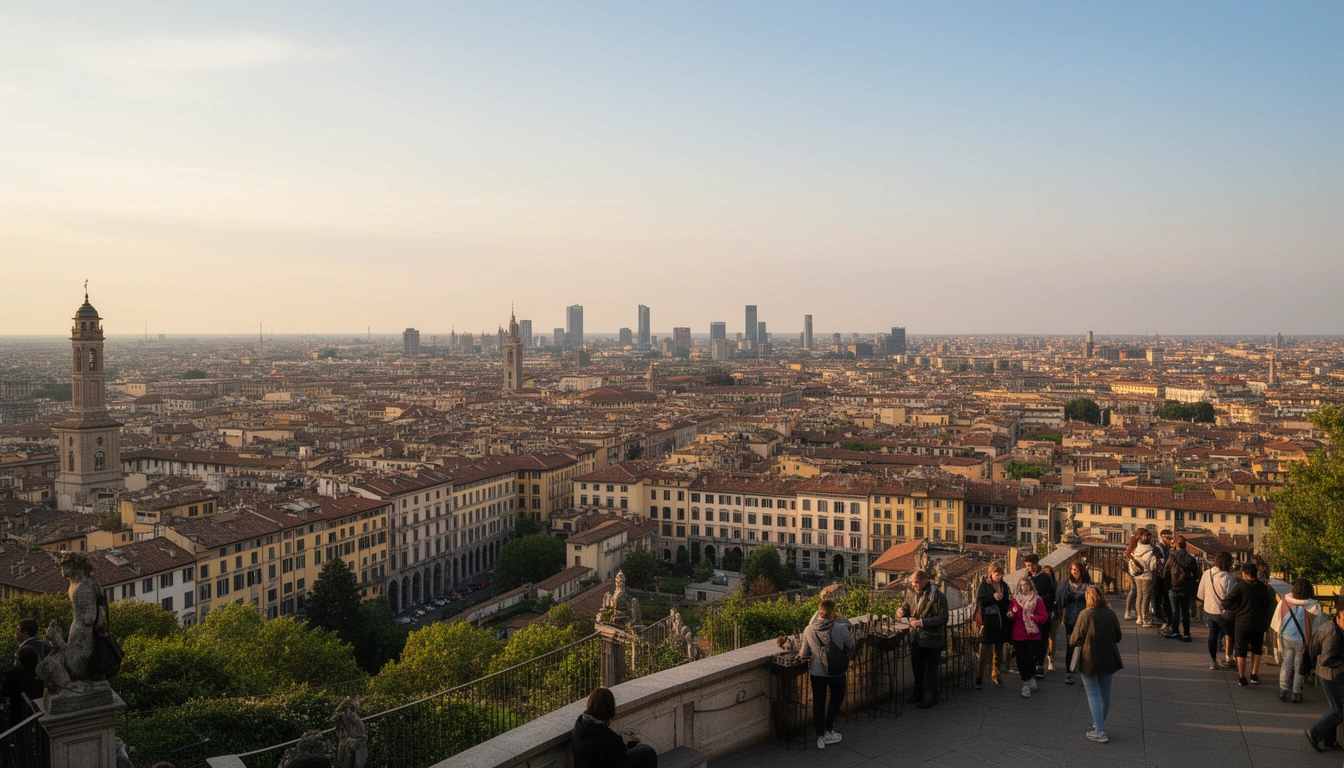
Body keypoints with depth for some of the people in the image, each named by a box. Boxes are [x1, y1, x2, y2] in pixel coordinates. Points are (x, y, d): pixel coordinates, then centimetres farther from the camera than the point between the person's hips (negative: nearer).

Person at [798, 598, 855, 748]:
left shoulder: (809, 630, -13)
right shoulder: (841, 629, -18)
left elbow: (804, 654, -4)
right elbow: (851, 645, 0)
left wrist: (800, 654, 19)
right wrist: (846, 659, 21)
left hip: (816, 672, 1)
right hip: (836, 672, -1)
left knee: (818, 702, 13)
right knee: (837, 698, 22)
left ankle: (820, 736, 15)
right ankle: (829, 731, 21)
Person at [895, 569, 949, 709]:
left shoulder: (938, 596, -20)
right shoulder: (911, 592, -1)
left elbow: (943, 618, -21)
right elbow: (907, 606, 15)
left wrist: (922, 622, -28)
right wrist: (901, 610, -10)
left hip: (932, 639, -6)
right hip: (916, 637, 6)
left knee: (931, 669, 7)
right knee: (917, 667, 18)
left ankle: (931, 696, 23)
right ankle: (918, 693, 35)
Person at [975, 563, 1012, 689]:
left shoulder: (1004, 585, 10)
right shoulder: (984, 585, -4)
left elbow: (1006, 603, 20)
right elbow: (979, 602, -13)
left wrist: (1009, 599, -2)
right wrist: (993, 597, -23)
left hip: (1001, 623, 5)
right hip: (988, 623, -5)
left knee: (999, 651, 14)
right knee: (984, 652, -6)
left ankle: (995, 674, 28)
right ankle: (979, 678, 1)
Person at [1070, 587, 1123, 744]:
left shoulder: (1085, 615, -19)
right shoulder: (1111, 614, -4)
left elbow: (1075, 640, -15)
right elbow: (1118, 637, 6)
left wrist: (1071, 638, 6)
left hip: (1089, 660, -5)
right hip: (1108, 659, 5)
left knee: (1093, 695, 2)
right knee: (1105, 694, 18)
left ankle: (1100, 732, -2)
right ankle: (1099, 724, 33)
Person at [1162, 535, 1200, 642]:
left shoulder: (1172, 557, -12)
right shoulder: (1190, 558, -3)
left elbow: (1165, 573, -6)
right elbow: (1196, 575, 3)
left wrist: (1167, 585, 9)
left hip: (1174, 588, -3)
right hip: (1187, 588, 3)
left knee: (1175, 610, 9)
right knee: (1185, 612, 9)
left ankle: (1175, 632, 13)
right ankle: (1186, 634, 10)